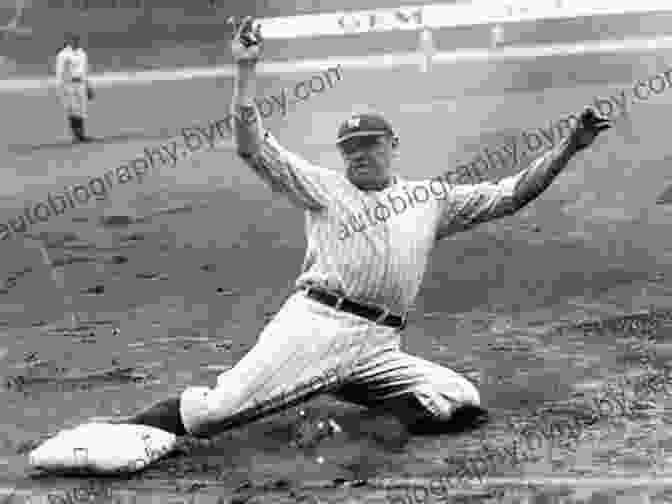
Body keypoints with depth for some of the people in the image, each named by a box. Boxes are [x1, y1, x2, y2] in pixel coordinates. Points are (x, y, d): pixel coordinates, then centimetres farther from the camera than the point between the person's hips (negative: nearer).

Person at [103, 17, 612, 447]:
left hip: (380, 346, 3)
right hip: (315, 323, -3)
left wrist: (569, 146, 9)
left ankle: (346, 388, 3)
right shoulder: (325, 187, 14)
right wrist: (246, 69, -3)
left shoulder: (431, 197, 20)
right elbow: (253, 146, 5)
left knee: (463, 402, -15)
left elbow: (510, 195, 17)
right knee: (218, 408, -15)